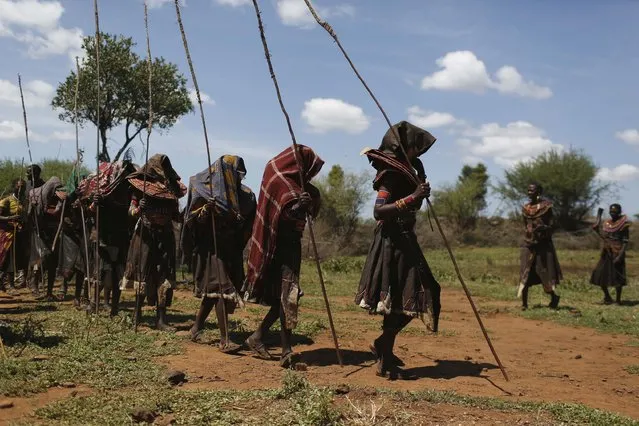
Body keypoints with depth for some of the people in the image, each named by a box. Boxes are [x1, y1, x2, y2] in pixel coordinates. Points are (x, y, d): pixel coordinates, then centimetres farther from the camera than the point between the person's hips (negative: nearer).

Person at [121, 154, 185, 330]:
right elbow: (131, 211, -3)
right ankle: (138, 311, 18)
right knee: (143, 273, 2)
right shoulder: (141, 186, 0)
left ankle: (161, 318, -1)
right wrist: (138, 209, -22)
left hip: (165, 236, 3)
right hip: (146, 235, -3)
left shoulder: (171, 188, 9)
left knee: (165, 276, -3)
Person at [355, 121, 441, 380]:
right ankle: (385, 363, 6)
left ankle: (382, 345, 26)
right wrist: (412, 198, -29)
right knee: (400, 300, -4)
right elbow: (378, 211, -26)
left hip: (403, 240, 10)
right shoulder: (391, 173, -15)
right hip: (394, 242, -10)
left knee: (412, 298, 13)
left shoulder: (404, 170, 14)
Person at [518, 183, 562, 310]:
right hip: (529, 243, 4)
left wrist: (543, 228, -24)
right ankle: (524, 302, 1)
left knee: (544, 272, 0)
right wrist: (527, 238, 13)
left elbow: (551, 224, -5)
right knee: (525, 273, -2)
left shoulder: (546, 206, -4)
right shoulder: (526, 208, 10)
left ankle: (553, 297, 23)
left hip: (543, 243, -4)